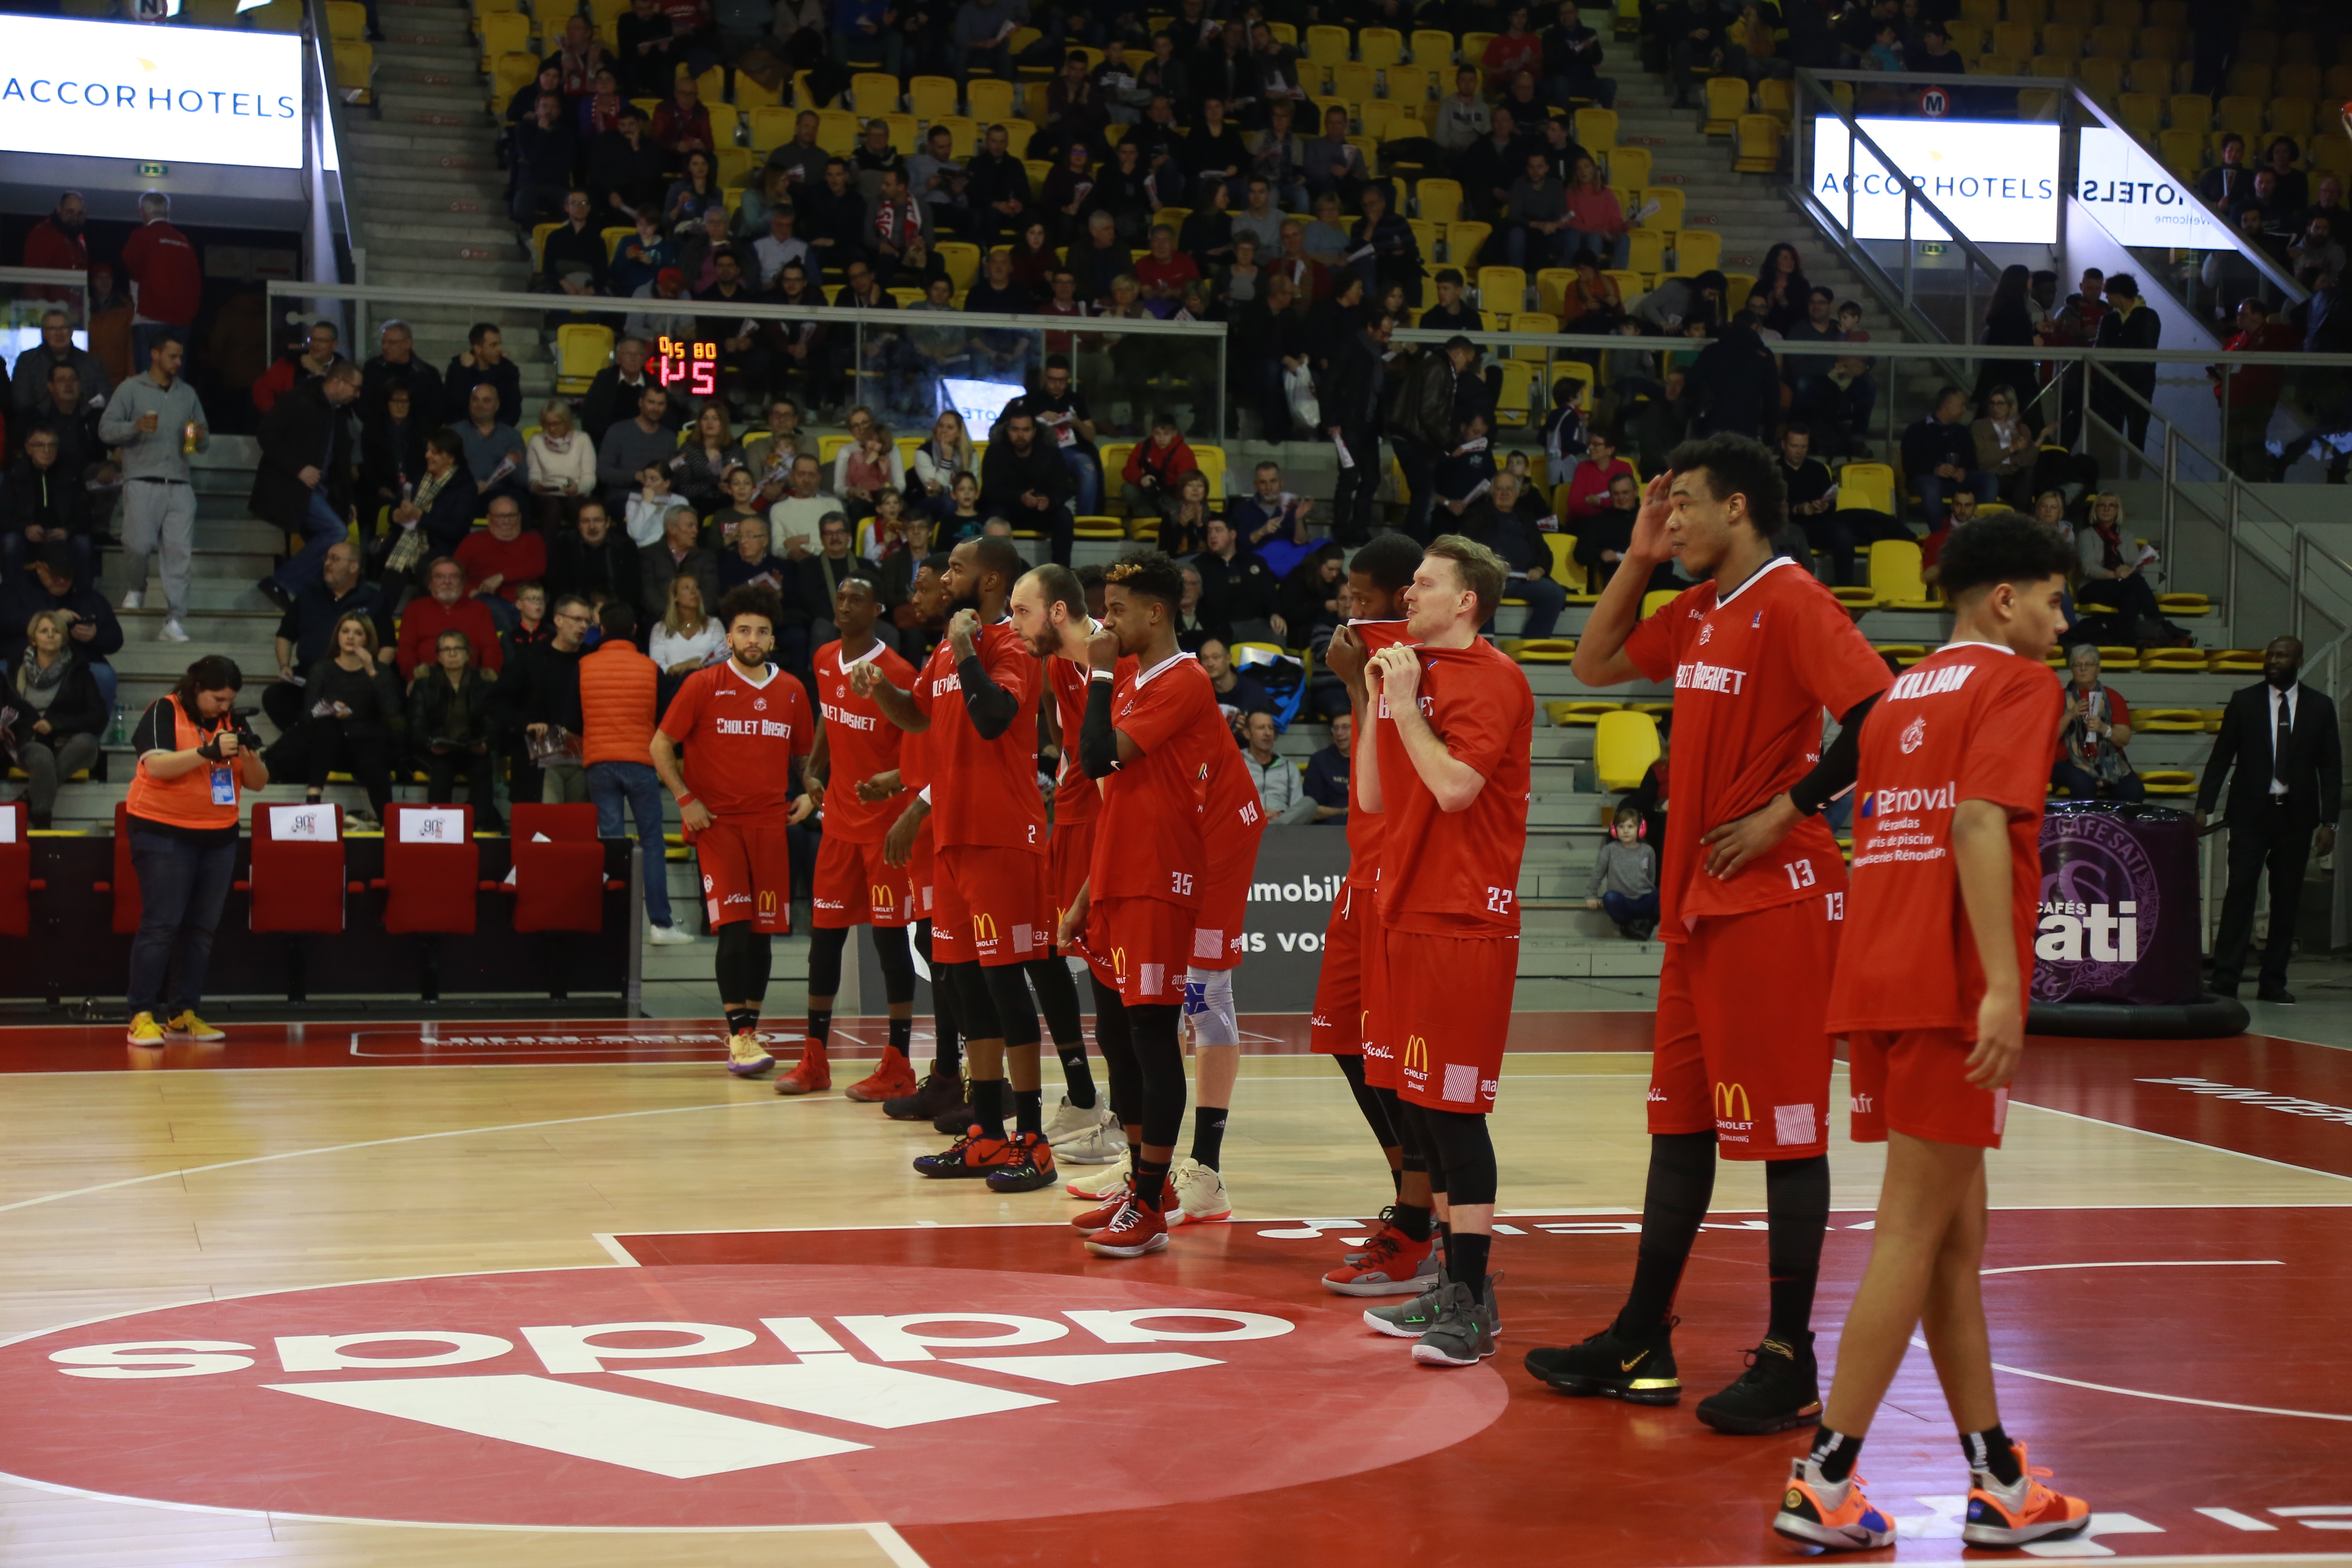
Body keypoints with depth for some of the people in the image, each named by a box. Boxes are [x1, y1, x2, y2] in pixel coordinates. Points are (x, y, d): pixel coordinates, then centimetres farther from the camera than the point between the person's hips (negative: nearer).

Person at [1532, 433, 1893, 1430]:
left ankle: (1790, 1364, 3)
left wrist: (1790, 808, -17)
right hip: (1699, 901, 9)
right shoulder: (1697, 612, 15)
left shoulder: (1792, 601, -12)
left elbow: (1880, 713, -22)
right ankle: (1642, 1347, 21)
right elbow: (1596, 664, 26)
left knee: (1785, 1130, -3)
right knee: (1680, 1123, 13)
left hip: (1775, 902, -9)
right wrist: (1638, 559, 15)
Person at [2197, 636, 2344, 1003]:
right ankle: (2225, 980, -9)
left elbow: (2331, 768, 5)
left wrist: (2328, 822, -2)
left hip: (2296, 817, 1)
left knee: (2287, 900, 4)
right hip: (2251, 812, -1)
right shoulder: (2244, 701, 4)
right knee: (2240, 893, -8)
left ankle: (2274, 983, 10)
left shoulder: (2320, 707, 5)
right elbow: (2221, 758, 4)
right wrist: (2204, 807, -3)